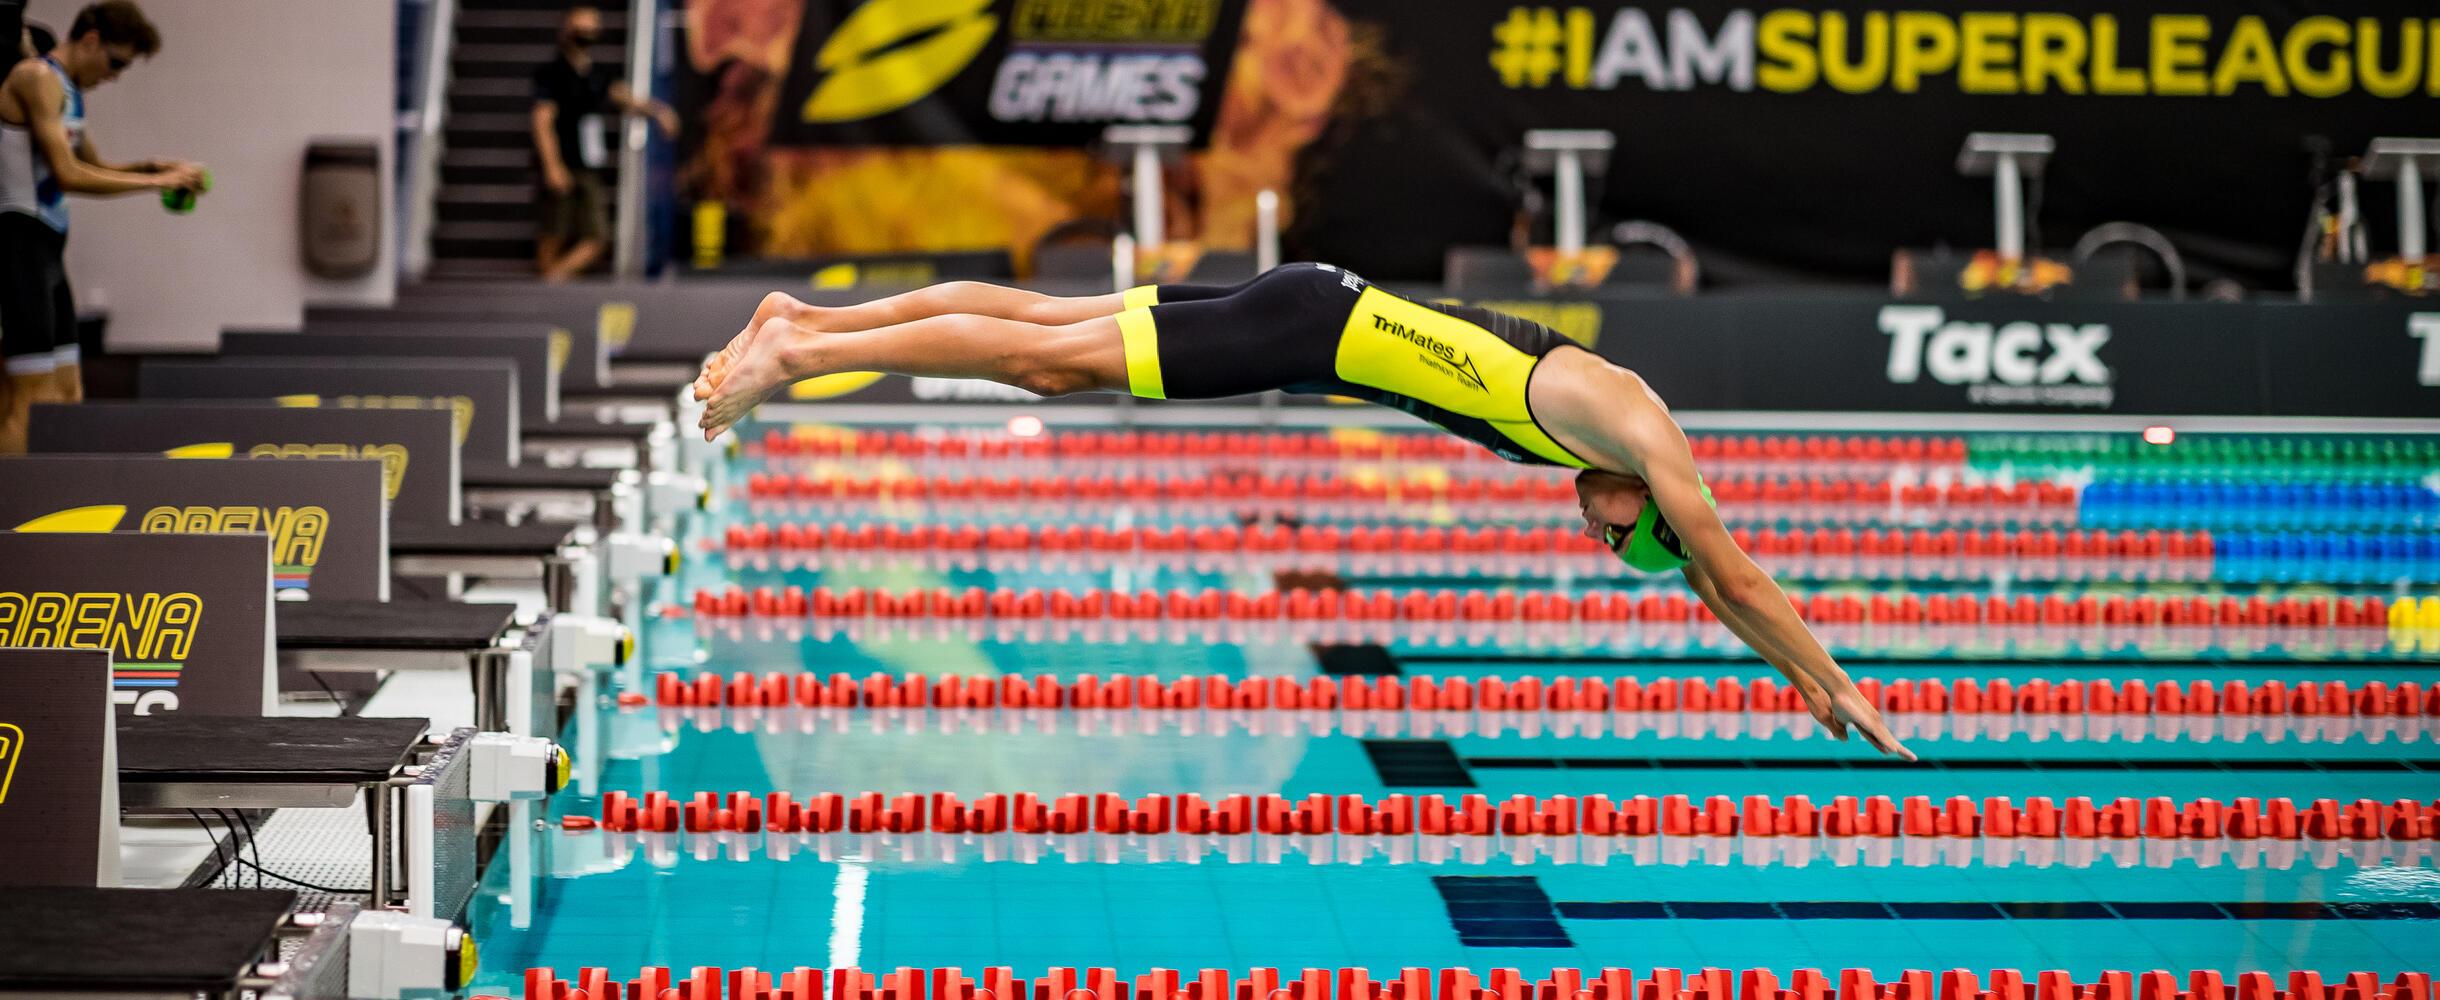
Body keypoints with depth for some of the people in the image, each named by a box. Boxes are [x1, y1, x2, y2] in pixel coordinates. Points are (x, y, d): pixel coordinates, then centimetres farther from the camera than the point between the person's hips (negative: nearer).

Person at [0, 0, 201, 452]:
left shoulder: (71, 91, 18)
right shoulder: (37, 79, -12)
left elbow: (94, 166, 31)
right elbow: (67, 175, -19)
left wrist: (151, 167, 12)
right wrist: (155, 182, -12)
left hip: (47, 245, 10)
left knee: (67, 395, 9)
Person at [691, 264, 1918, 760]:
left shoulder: (1627, 426, 15)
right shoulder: (1647, 438, -8)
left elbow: (1714, 578, 27)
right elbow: (1736, 574, -7)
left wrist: (1810, 679, 28)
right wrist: (1835, 686, 1)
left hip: (1323, 320, 8)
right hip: (1320, 333, -8)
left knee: (1046, 331, 7)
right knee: (1049, 362, -9)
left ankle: (803, 320, 9)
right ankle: (797, 357, -9)